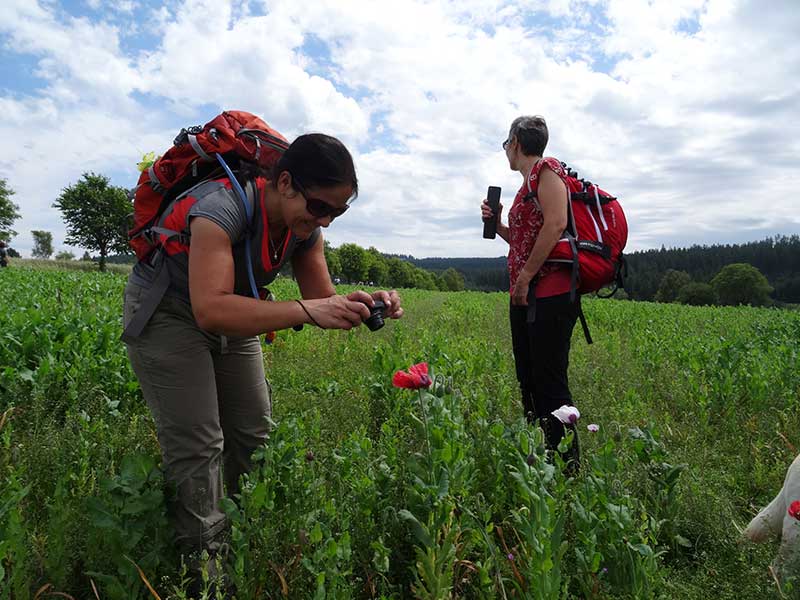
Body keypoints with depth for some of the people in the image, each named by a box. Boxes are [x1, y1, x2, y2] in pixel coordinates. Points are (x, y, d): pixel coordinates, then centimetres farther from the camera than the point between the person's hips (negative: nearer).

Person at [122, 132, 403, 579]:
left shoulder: (305, 225, -13)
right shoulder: (223, 207, -35)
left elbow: (324, 300, -9)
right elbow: (211, 310, -45)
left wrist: (365, 304, -30)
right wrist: (307, 311, -52)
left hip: (230, 315, 7)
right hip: (166, 311, -6)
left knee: (254, 434, 7)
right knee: (197, 445, -10)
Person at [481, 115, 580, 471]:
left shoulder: (546, 169, -4)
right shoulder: (527, 183, 23)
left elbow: (555, 224, -19)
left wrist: (526, 276, -19)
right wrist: (497, 223, 12)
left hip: (549, 295, -10)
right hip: (525, 298, 10)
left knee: (549, 386, -9)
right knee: (528, 384, 12)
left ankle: (568, 469, 0)